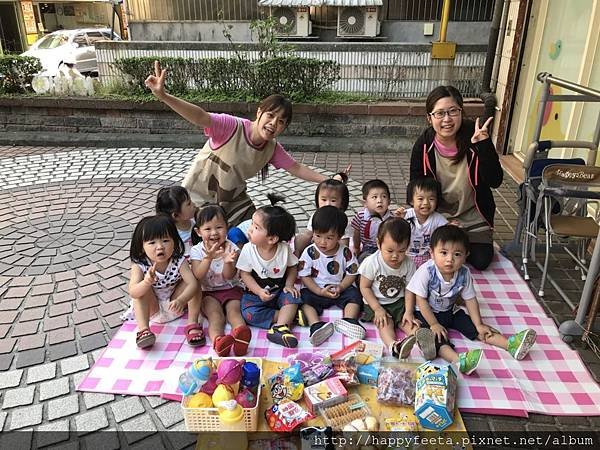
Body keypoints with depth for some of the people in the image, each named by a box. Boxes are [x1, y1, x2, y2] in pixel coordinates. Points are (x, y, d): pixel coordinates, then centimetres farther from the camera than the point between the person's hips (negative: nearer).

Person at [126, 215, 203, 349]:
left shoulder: (178, 261, -21)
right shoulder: (139, 266, -22)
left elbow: (192, 284, -33)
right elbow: (133, 292, -35)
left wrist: (181, 300, -53)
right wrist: (147, 282, -57)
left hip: (174, 306, 1)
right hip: (152, 309, 0)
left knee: (192, 285, -22)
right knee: (142, 290, -27)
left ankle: (192, 324, -18)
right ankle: (143, 329, -29)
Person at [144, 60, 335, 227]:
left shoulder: (272, 148, -7)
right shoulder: (232, 127, -27)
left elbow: (296, 168, 1)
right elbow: (200, 118, -40)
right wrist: (163, 96, -55)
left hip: (233, 200, 6)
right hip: (199, 197, -5)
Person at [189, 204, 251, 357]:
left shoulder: (231, 248, -4)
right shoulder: (197, 251, -4)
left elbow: (228, 276, -11)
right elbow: (197, 277, -16)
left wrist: (228, 262, -33)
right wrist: (208, 258, -31)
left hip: (231, 289, 1)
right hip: (208, 292, 0)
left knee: (234, 310, -25)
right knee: (215, 314, -26)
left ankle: (240, 338, -52)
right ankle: (218, 340, -52)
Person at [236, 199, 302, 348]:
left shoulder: (284, 249, -12)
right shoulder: (248, 249, -14)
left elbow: (292, 267, 4)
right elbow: (245, 274, -8)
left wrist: (288, 285, -11)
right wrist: (259, 291, -20)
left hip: (279, 291, 0)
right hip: (256, 293, 0)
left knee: (293, 297, -28)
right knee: (249, 314, -26)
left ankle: (279, 329, -34)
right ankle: (289, 315, -19)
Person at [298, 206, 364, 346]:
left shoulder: (345, 252, -6)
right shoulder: (309, 252, -10)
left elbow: (352, 273, 0)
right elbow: (304, 276, -9)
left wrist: (341, 287, -17)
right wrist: (320, 291, -19)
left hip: (341, 289, 1)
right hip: (316, 290, -1)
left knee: (355, 295, -20)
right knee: (304, 298, -25)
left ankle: (348, 322, -27)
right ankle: (316, 325, -38)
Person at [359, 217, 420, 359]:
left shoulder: (409, 264, -8)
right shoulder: (371, 263, -17)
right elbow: (364, 287, -11)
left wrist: (409, 311, -15)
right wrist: (378, 309, -18)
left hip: (399, 302, 5)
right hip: (377, 304, -4)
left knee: (409, 321, -18)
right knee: (386, 323, -27)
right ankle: (393, 346, -52)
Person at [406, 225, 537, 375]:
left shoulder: (464, 274, -13)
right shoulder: (426, 271, -27)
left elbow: (470, 299, -2)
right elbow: (421, 301, -21)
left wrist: (479, 325, -5)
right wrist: (434, 324, -21)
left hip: (450, 311, 6)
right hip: (426, 313, -5)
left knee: (473, 326, -8)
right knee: (433, 335, -32)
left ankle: (510, 344, -7)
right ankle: (458, 360, -51)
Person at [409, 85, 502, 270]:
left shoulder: (476, 136, -21)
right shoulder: (424, 145, -18)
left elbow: (495, 181, -27)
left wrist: (483, 144, -39)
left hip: (472, 216, 0)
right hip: (439, 215, 0)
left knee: (481, 261, -3)